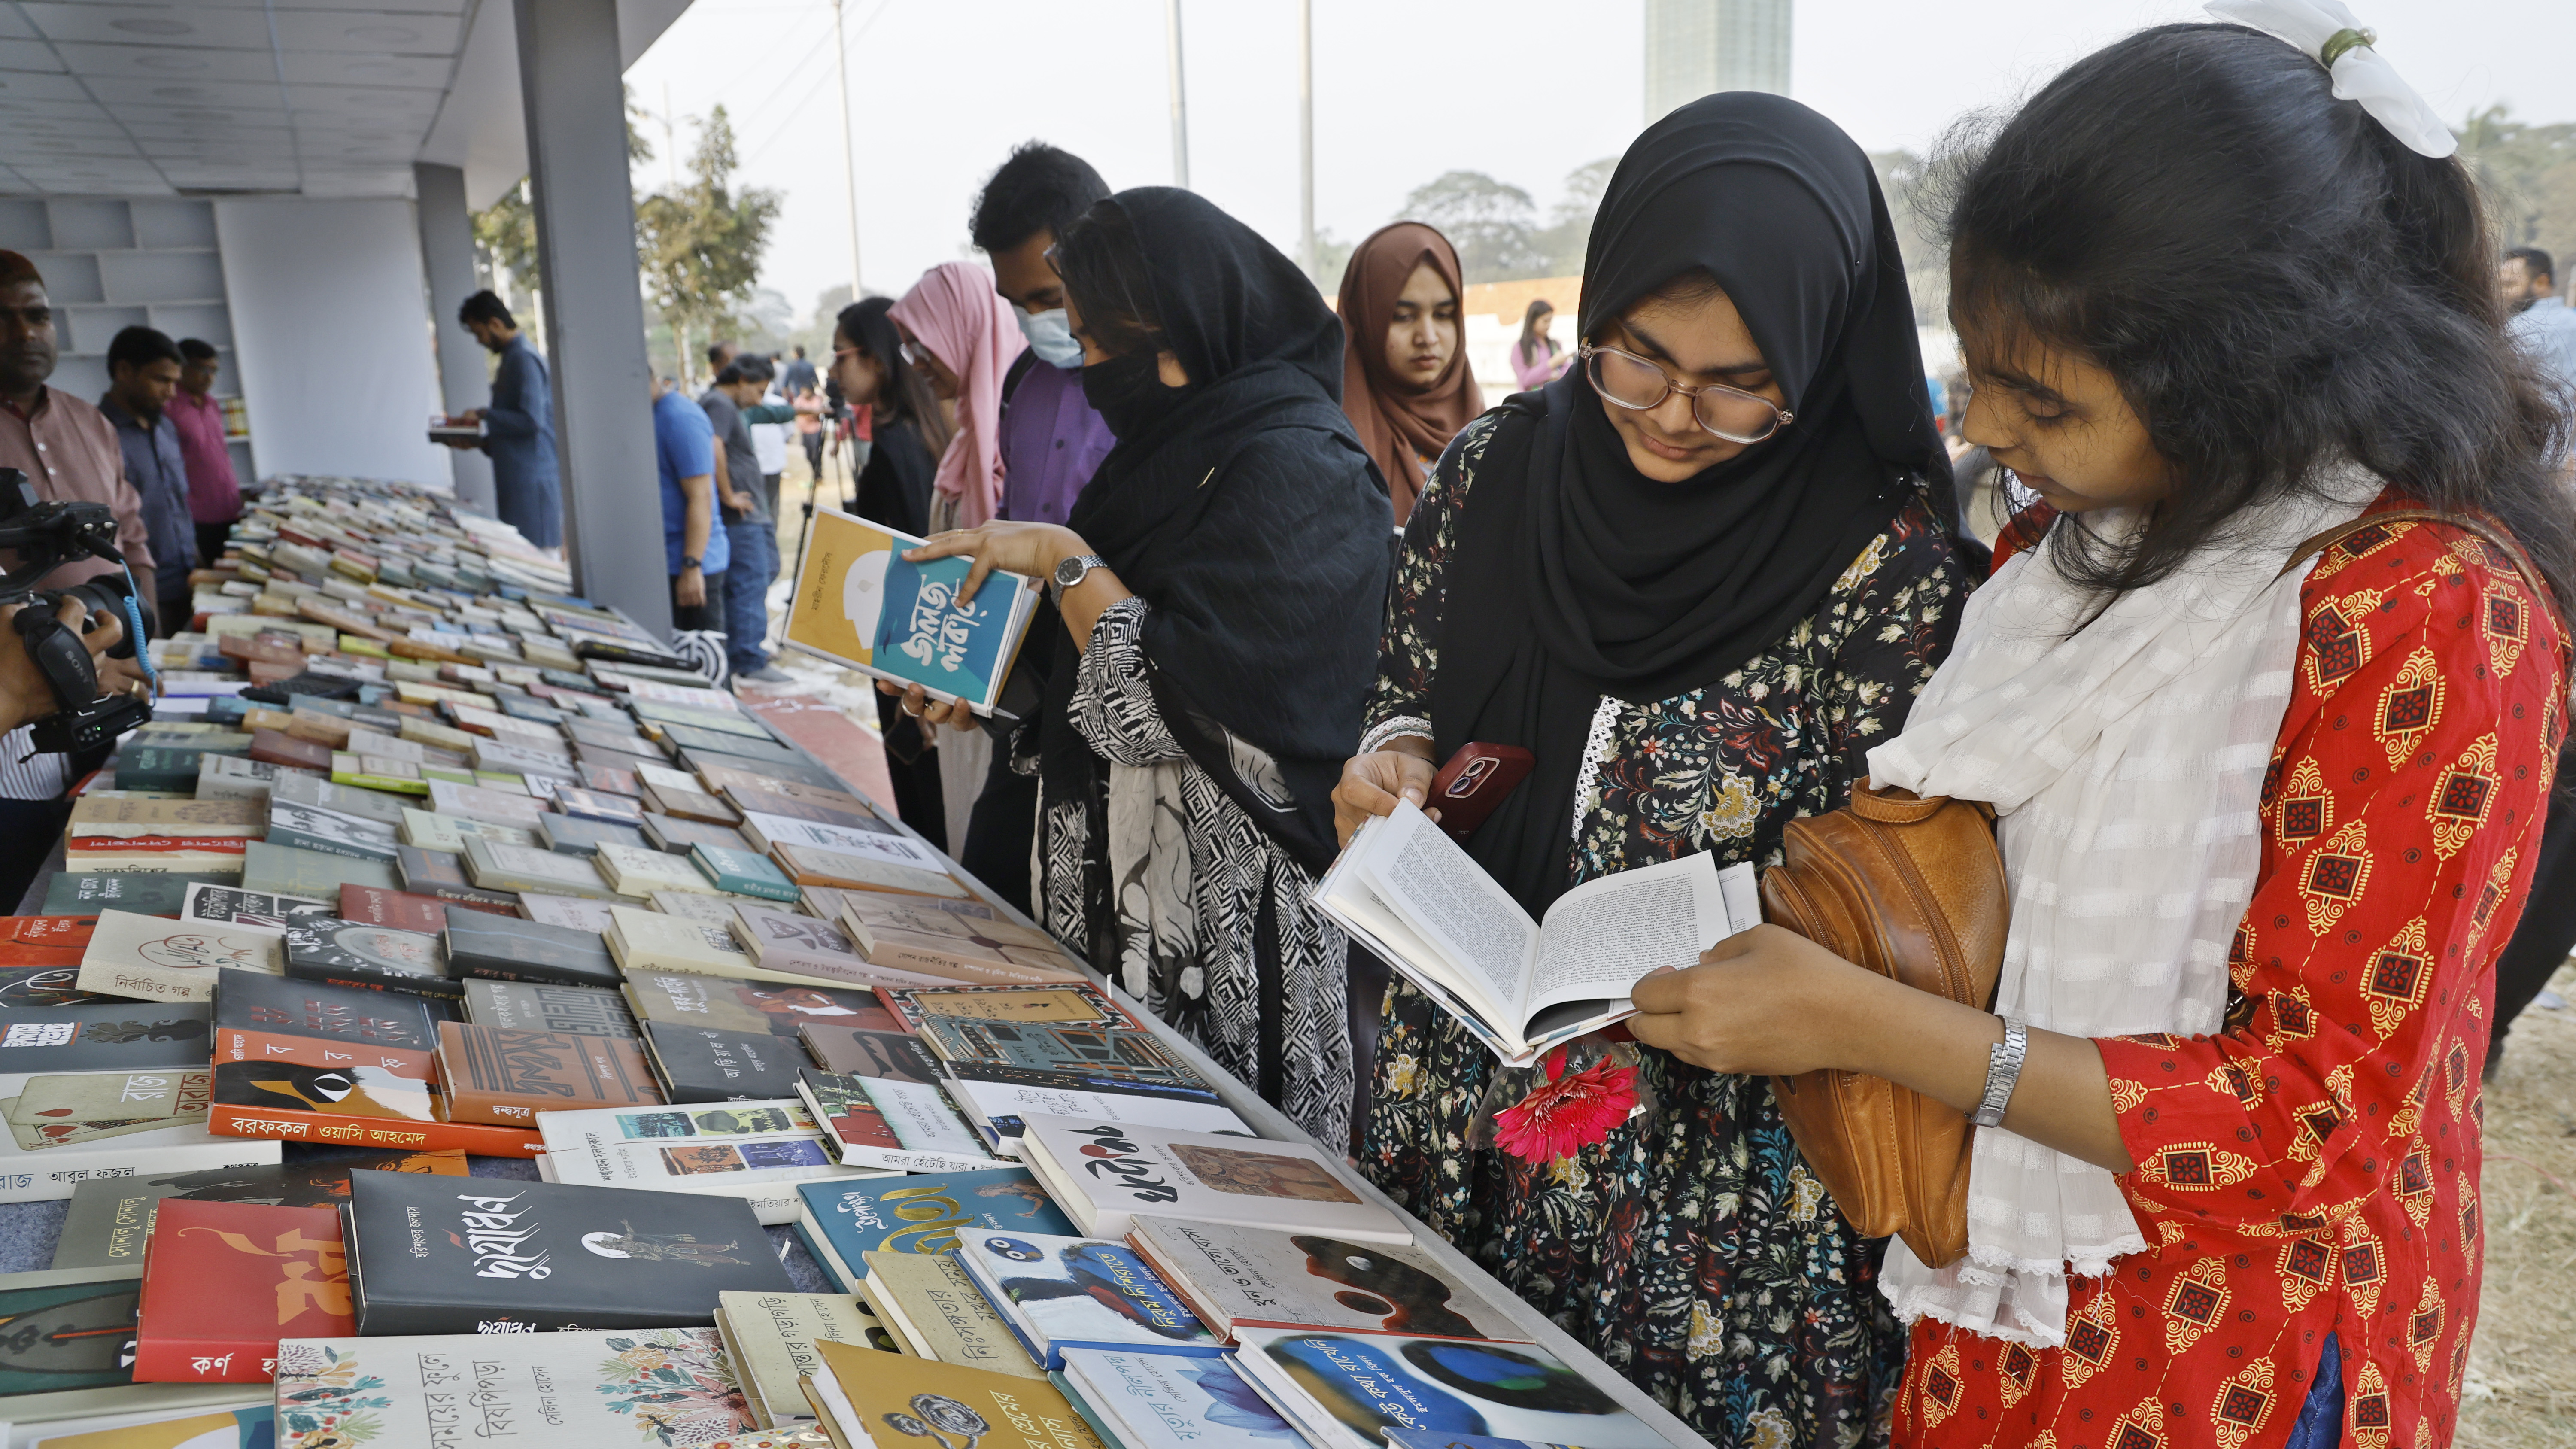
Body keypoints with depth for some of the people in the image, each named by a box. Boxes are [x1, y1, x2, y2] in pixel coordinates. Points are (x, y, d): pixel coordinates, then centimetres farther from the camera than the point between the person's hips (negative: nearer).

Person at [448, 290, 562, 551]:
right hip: (516, 479, 10)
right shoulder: (512, 359, 19)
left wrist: (484, 415, -11)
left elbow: (531, 420, -22)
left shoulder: (525, 360, -12)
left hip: (533, 478, -10)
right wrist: (479, 442, 14)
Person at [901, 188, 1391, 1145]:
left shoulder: (1296, 469, -16)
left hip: (1232, 913, -9)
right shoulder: (1172, 447, 12)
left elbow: (1178, 699, -23)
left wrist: (1064, 558, -13)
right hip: (1126, 893, 9)